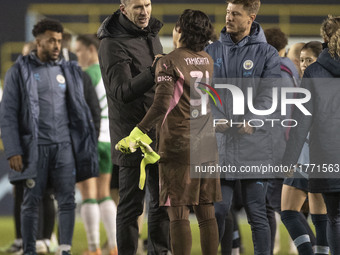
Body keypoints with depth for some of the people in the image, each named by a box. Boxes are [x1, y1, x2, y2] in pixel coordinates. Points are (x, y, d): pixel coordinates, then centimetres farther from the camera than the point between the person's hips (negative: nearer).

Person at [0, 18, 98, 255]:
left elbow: (79, 110, 14)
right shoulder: (19, 72, -1)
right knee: (32, 201, 0)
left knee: (67, 199, -7)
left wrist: (86, 146, 9)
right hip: (35, 147, -3)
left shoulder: (68, 71, 11)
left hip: (64, 146, 3)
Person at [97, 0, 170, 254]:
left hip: (159, 133, 7)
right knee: (131, 204, -3)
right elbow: (122, 92, -25)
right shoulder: (113, 44, -15)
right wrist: (153, 71, -36)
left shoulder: (151, 34, 10)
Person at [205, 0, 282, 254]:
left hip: (255, 144, -2)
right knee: (218, 209, 2)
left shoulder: (267, 54, 2)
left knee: (256, 212, 2)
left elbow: (268, 94, -8)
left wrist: (251, 121, -24)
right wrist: (216, 119, -14)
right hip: (220, 144, 2)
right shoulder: (213, 51, 10)